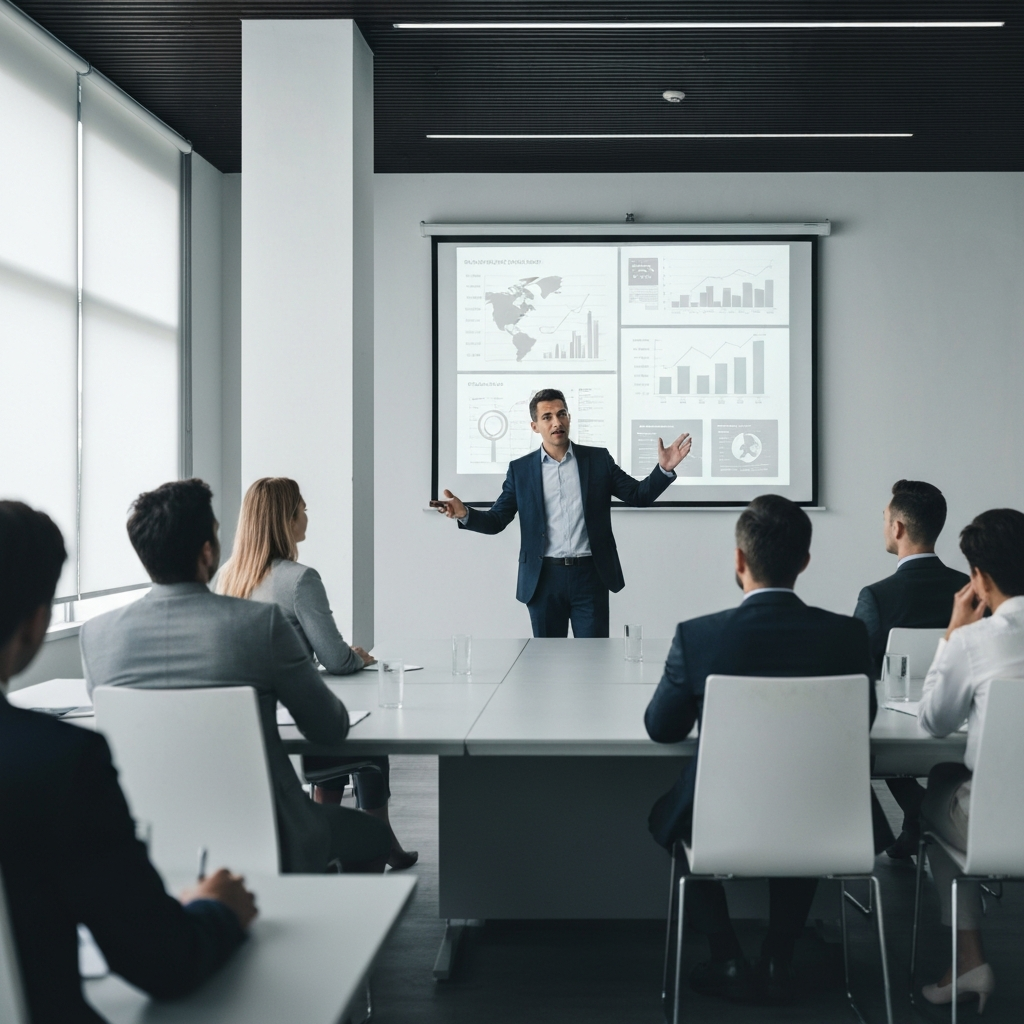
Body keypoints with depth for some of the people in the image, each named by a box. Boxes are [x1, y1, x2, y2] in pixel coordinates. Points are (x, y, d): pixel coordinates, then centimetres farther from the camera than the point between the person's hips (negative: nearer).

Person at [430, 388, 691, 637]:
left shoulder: (598, 459, 5)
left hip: (590, 575, 0)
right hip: (544, 578, 1)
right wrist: (465, 514, -17)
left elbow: (639, 495, 6)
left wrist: (664, 469, -12)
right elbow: (496, 520, 3)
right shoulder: (520, 469, 5)